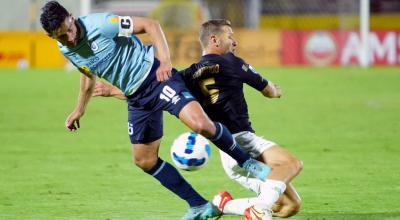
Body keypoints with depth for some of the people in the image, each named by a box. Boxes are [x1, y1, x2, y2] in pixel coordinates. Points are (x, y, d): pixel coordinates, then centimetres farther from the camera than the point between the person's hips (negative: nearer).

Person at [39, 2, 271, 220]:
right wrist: (79, 110, 29)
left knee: (201, 124, -28)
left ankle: (247, 163, -6)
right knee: (145, 160, 7)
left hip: (154, 75, -8)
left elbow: (150, 24, -14)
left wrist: (165, 60, -24)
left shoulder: (101, 24, -20)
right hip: (137, 98, 8)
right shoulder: (66, 50, 2)